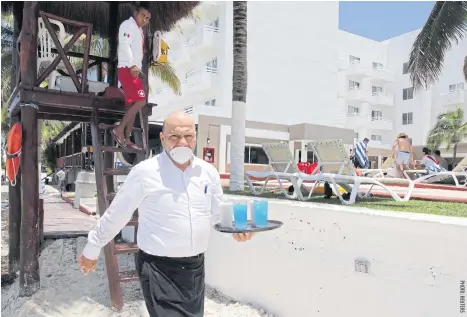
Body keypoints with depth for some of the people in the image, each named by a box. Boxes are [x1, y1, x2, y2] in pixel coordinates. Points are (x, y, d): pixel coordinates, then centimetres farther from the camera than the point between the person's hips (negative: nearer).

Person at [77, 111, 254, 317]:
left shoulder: (208, 172, 0)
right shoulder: (145, 172, -14)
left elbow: (218, 212, 12)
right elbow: (116, 215, -4)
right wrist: (91, 250, 7)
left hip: (195, 266, 6)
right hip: (158, 268, -5)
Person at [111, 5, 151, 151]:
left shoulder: (139, 30, 24)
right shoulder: (128, 24, -3)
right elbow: (124, 45, -17)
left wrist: (137, 68, 11)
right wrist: (132, 65, -28)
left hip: (134, 70, 9)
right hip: (127, 69, -9)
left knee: (133, 105, 6)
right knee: (140, 101, -18)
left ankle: (126, 139, 9)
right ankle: (119, 130, -14)